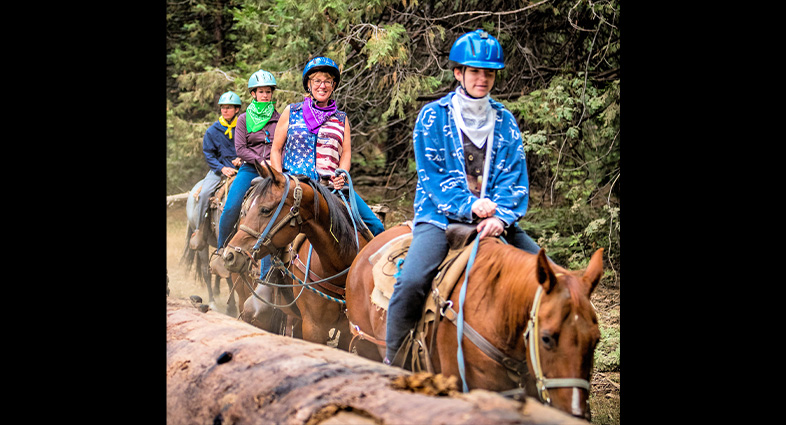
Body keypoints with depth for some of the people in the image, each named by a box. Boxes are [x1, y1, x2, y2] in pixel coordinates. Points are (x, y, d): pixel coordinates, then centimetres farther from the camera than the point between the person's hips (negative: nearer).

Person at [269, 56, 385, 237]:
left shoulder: (341, 118, 18)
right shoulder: (291, 112, 13)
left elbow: (346, 152, 12)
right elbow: (276, 150, 12)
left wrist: (341, 175, -10)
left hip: (332, 185, 2)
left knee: (375, 226, -10)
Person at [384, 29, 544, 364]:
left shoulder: (505, 121, 11)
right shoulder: (433, 116, 1)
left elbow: (515, 176, 5)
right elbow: (431, 175, -5)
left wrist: (501, 216, -15)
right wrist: (468, 206, -20)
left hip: (495, 219, 4)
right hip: (440, 215, -4)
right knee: (411, 280, -29)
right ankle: (391, 362, -12)